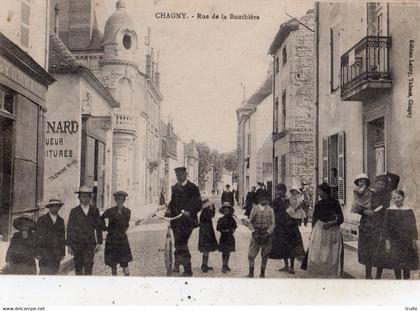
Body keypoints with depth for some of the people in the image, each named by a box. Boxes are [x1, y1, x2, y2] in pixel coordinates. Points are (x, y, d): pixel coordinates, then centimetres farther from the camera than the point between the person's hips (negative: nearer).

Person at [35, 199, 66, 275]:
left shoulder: (61, 221, 12)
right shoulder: (42, 220, 1)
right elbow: (37, 237, -1)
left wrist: (63, 253, 9)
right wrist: (38, 253, -6)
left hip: (57, 254, 3)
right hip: (45, 253, -3)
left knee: (54, 271, 1)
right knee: (44, 272, -7)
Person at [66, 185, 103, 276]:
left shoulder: (94, 210, 7)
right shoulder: (74, 211, 3)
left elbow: (98, 227, 10)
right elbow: (70, 229, 3)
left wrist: (99, 243, 5)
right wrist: (69, 245, -1)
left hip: (90, 243, 0)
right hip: (77, 244, 0)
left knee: (88, 265, -12)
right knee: (78, 266, 7)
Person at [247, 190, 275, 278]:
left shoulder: (270, 210, 0)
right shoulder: (255, 208, 1)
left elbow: (273, 223, 0)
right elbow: (250, 222, 4)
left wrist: (268, 232, -14)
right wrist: (253, 231, -9)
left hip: (266, 235, 0)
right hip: (256, 235, 0)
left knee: (265, 256, 8)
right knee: (251, 254, -2)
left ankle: (262, 273, 22)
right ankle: (251, 272, 13)